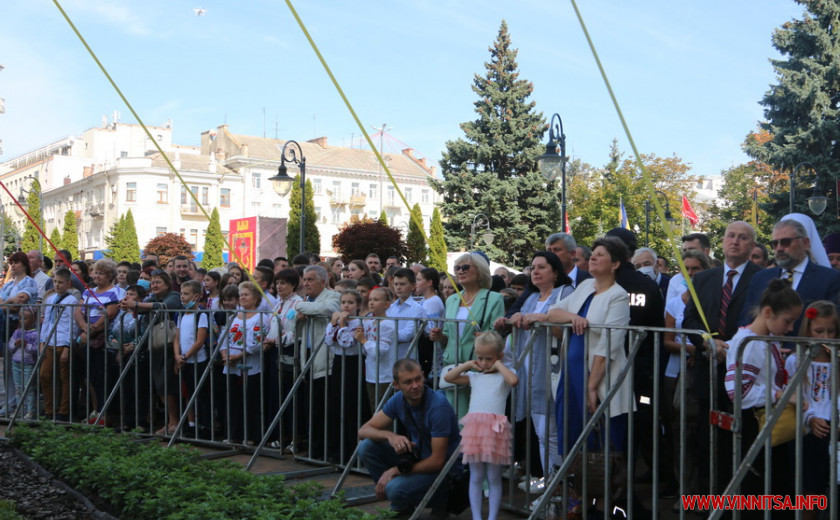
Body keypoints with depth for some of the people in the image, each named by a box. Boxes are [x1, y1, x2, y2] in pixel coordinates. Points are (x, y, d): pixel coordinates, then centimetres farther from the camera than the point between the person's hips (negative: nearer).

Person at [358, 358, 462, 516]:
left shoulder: (439, 406, -26)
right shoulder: (398, 400, -6)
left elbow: (437, 461, -26)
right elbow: (364, 430, -5)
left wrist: (396, 471, -20)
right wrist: (390, 435, -27)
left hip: (445, 469, -7)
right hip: (417, 458, 7)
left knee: (396, 489, -31)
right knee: (367, 447, -11)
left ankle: (440, 500, 1)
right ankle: (401, 507, 4)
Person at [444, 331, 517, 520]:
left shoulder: (503, 376, 5)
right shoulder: (474, 377, 17)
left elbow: (514, 380, -19)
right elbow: (448, 377, 13)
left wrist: (498, 365, -6)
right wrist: (467, 365, 9)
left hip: (495, 428, -4)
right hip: (474, 427, 4)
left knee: (494, 478, 4)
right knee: (476, 478, 7)